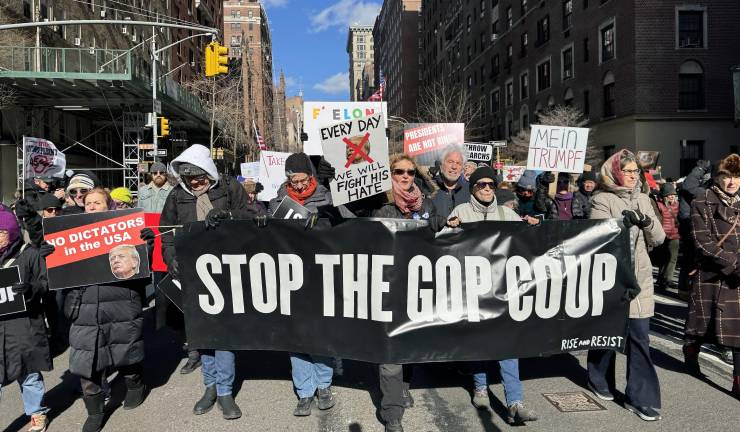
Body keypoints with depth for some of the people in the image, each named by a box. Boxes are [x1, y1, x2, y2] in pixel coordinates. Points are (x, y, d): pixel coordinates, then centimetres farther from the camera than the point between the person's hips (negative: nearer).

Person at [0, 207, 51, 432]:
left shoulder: (29, 254, -6)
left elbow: (45, 283, -5)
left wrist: (31, 289, -24)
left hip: (25, 326, -3)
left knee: (30, 373, 12)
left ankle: (37, 413, 33)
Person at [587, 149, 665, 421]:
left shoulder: (642, 200, 11)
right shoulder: (602, 200, -4)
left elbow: (658, 238, 8)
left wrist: (647, 223, -11)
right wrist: (622, 223, -26)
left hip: (640, 277, 4)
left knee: (640, 336, 0)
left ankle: (641, 398, 7)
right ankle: (599, 381, 33)